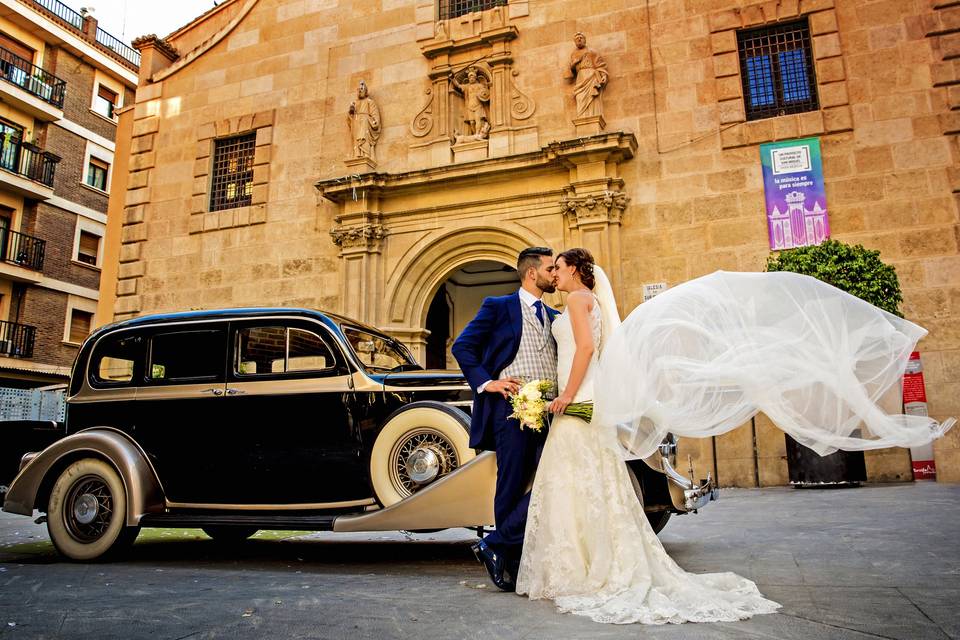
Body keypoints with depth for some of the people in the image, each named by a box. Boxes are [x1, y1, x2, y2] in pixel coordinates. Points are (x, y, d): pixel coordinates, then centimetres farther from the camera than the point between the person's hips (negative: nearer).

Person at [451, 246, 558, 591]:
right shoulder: (498, 307, 5)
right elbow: (463, 346, 0)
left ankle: (495, 545, 3)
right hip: (512, 406, -5)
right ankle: (512, 563, 13)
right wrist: (484, 382, -11)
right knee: (512, 485, 0)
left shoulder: (555, 317, 21)